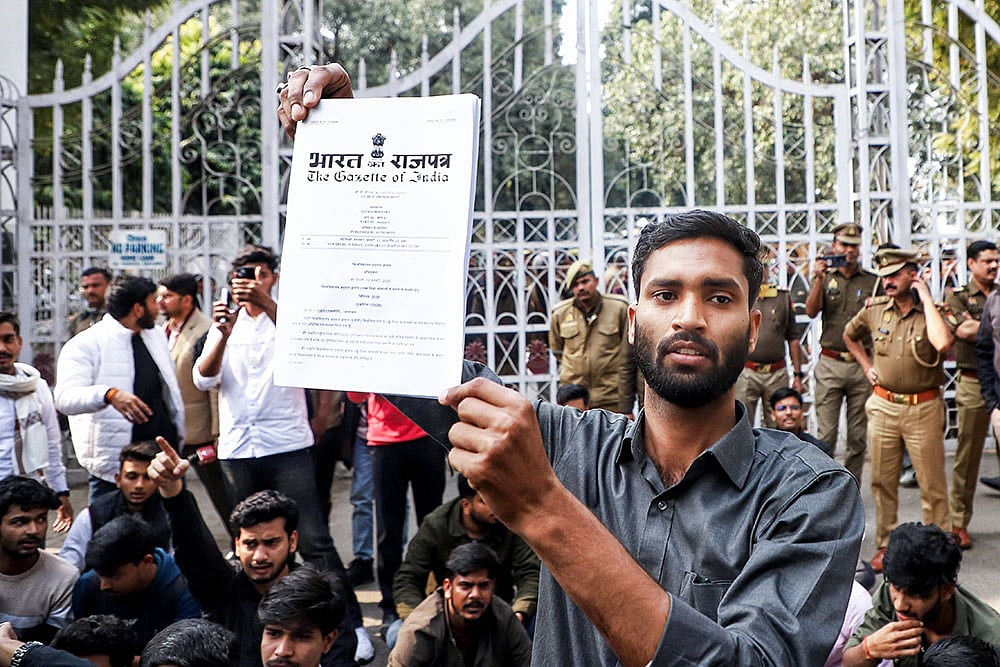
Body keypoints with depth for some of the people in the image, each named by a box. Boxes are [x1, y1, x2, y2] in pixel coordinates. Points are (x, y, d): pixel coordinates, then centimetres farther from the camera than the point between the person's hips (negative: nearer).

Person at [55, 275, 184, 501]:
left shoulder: (156, 334, 13)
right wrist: (110, 395, -41)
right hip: (114, 465, -6)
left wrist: (180, 431, 19)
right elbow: (66, 397, -24)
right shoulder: (86, 344, -10)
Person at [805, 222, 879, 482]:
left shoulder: (872, 281, 9)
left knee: (858, 437, 6)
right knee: (826, 435, -4)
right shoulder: (825, 278, 8)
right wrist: (819, 278, -18)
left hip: (862, 365, 2)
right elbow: (811, 311, -8)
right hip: (830, 363, -1)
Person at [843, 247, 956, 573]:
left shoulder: (934, 312, -7)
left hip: (923, 408, -3)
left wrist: (926, 298, -20)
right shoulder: (874, 309, 4)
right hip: (883, 406, 4)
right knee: (882, 482, 11)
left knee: (932, 484, 2)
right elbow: (850, 335, 24)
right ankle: (885, 545, 23)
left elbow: (942, 342, -30)